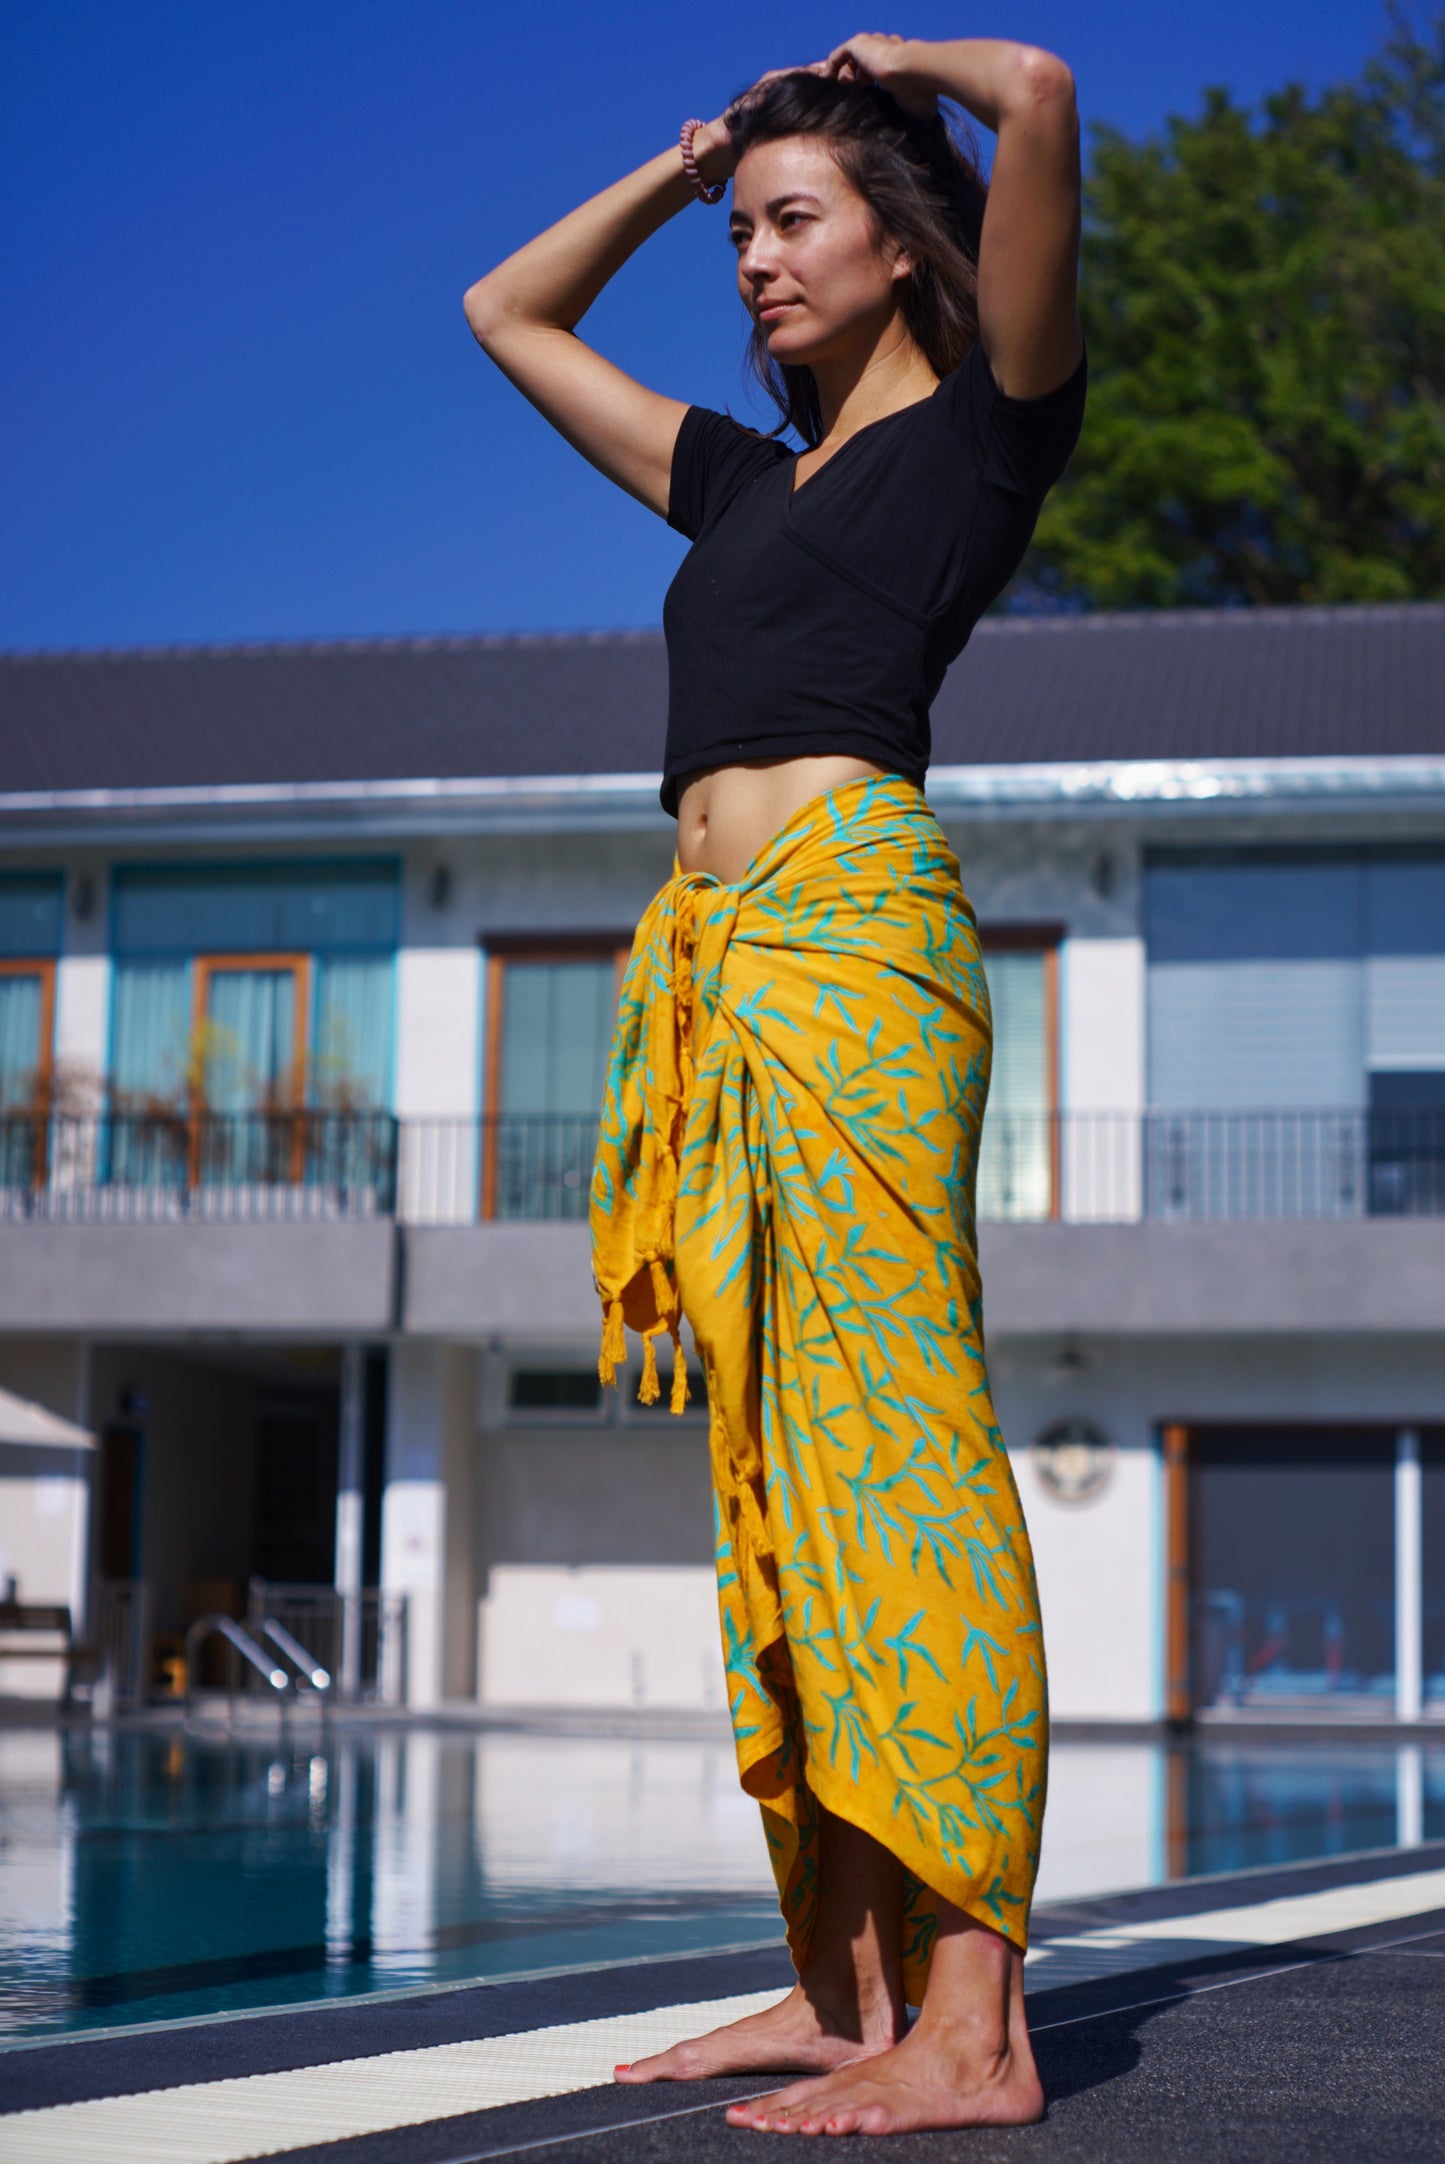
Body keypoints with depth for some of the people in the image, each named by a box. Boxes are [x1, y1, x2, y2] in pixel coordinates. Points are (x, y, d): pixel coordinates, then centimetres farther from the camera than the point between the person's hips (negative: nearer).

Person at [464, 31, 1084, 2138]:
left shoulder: (984, 421, 8)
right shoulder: (746, 476, 27)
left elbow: (1041, 96, -7)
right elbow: (510, 313, 40)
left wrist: (915, 62, 14)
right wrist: (692, 154, 33)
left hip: (852, 920, -8)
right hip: (723, 963, 8)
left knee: (893, 1446, -14)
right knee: (780, 1471, 5)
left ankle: (972, 2022, -16)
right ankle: (842, 1978, 9)